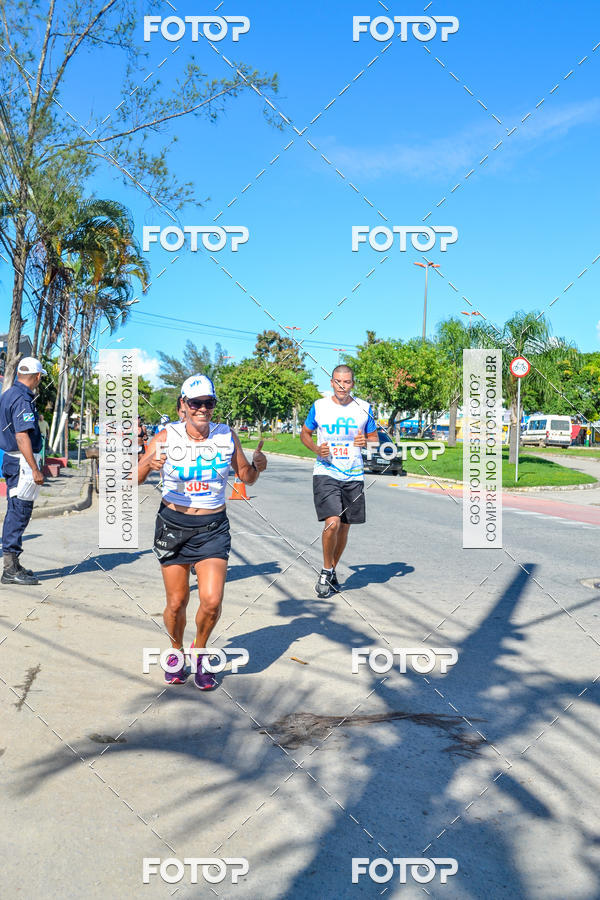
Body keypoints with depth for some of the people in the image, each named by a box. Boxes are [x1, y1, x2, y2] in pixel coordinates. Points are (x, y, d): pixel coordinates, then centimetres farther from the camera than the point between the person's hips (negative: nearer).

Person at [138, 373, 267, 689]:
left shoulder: (227, 436, -2)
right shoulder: (166, 437, -7)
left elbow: (246, 477, 10)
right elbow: (133, 479, -7)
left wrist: (257, 466, -12)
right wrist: (149, 464, -28)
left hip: (213, 527, 1)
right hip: (173, 524, 0)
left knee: (212, 601, -11)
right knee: (176, 603, 6)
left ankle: (199, 650, 20)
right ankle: (176, 651, 36)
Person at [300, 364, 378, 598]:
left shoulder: (364, 408, 4)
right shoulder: (319, 406, 1)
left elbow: (375, 438, 13)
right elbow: (305, 434, 13)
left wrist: (366, 441, -11)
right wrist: (316, 449, -8)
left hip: (353, 476, 3)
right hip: (325, 473, -2)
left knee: (344, 527, 10)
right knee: (332, 523, -18)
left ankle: (332, 571, 31)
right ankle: (326, 571, 4)